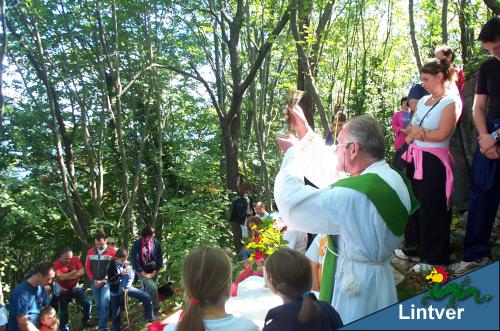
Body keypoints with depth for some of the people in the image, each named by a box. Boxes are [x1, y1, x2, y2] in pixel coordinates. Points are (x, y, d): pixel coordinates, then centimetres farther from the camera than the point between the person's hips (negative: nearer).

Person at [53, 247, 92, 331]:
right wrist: (73, 272, -20)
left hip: (75, 287, 2)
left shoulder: (76, 260, -12)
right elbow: (60, 277, -31)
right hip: (63, 290, -2)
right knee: (64, 311, 7)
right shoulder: (57, 264, -21)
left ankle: (86, 320, 21)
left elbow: (81, 272, -18)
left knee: (87, 303, -4)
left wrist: (67, 276, -22)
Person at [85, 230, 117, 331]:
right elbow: (87, 268, 10)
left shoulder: (112, 251, -10)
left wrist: (104, 281, -11)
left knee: (104, 304, -12)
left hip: (106, 282, -4)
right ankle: (103, 322, 32)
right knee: (98, 305, 14)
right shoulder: (91, 252, 4)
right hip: (95, 283, 5)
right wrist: (93, 280, -3)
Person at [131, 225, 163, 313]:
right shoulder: (137, 244, -10)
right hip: (142, 272, -3)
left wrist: (156, 271, -6)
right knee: (153, 287, -21)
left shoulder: (156, 243, -3)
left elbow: (159, 258, 1)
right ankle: (156, 307, -5)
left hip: (153, 272, 3)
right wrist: (142, 272, -13)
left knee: (148, 290, 11)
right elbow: (134, 259, -10)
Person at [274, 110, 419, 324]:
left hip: (356, 286, -9)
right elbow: (330, 172, 12)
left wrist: (292, 152, -11)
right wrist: (306, 133, 15)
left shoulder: (353, 194, -29)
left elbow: (290, 202, -24)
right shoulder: (392, 179, 0)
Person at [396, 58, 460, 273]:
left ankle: (433, 258, 13)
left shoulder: (450, 103, -10)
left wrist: (416, 132, -5)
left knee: (431, 209, 0)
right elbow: (409, 131, 14)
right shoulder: (423, 101, 13)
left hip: (434, 161, -8)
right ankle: (414, 248, 30)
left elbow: (441, 134, -19)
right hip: (415, 158, 8)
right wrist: (414, 132, -10)